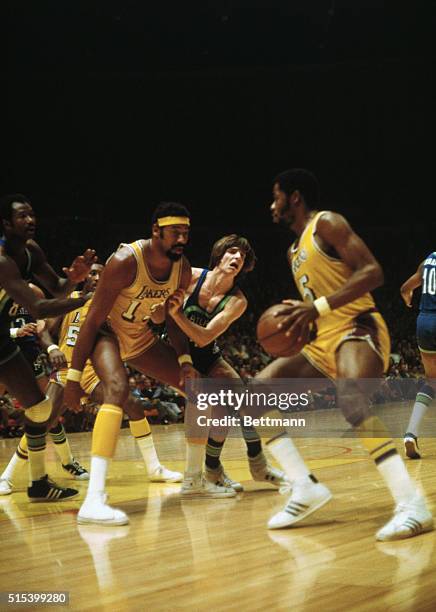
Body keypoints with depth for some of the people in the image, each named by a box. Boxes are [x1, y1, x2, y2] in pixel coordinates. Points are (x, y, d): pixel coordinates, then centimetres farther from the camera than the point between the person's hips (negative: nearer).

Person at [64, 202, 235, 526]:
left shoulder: (182, 268, -10)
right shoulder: (125, 261, -30)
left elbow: (174, 319, 6)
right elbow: (93, 319, -26)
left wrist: (185, 360, -9)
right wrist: (74, 375, -27)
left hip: (142, 337, 8)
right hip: (106, 332, -7)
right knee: (117, 388, -36)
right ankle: (94, 500, -43)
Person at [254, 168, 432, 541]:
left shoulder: (326, 223, -6)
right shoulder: (295, 251, 21)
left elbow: (373, 272, -18)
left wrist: (319, 306, -26)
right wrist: (301, 318, 5)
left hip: (358, 329, -10)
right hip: (325, 342, 10)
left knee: (349, 397, -38)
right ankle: (306, 488, -2)